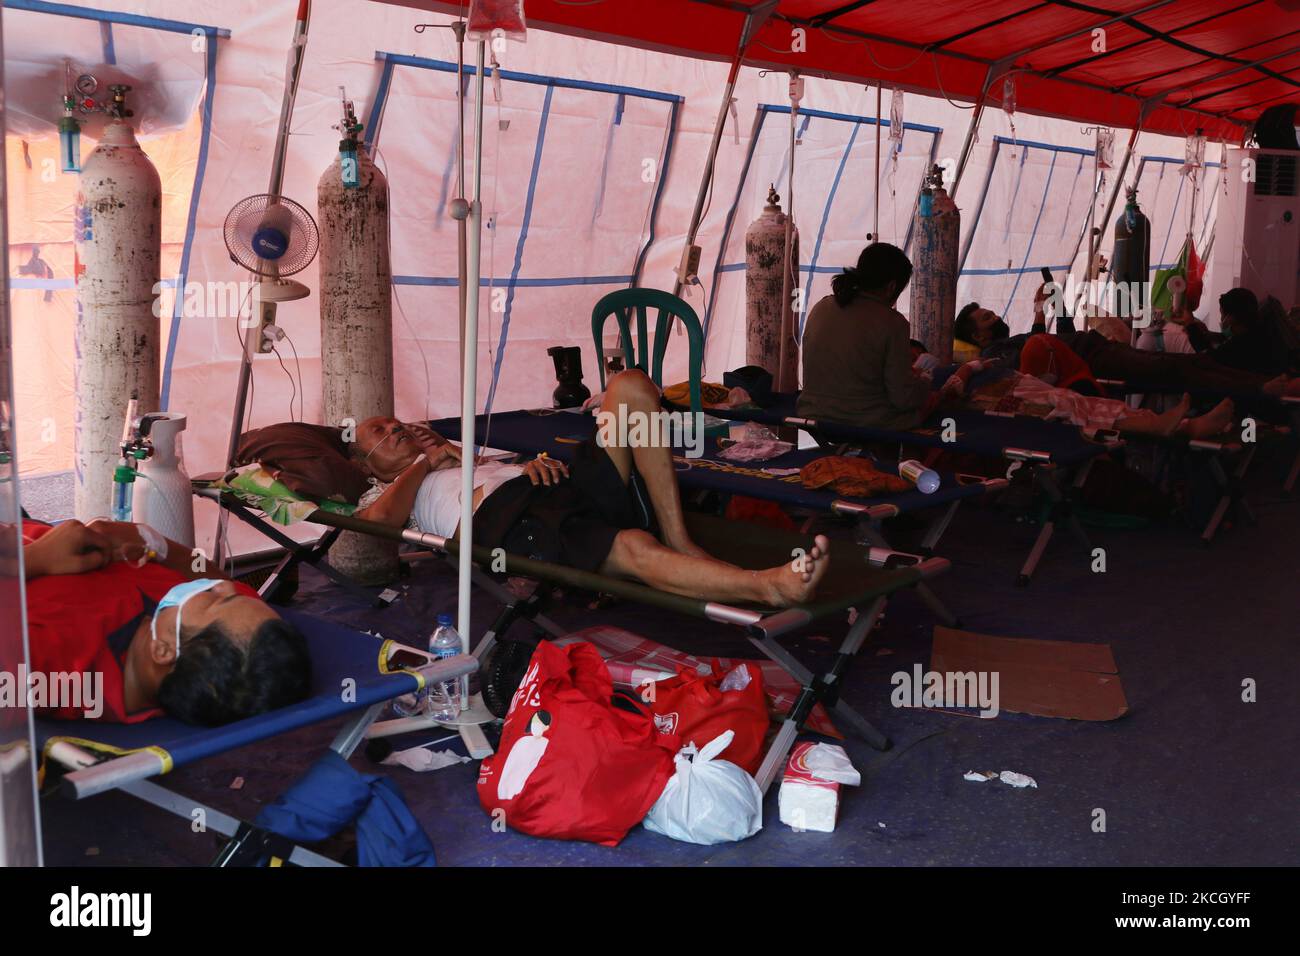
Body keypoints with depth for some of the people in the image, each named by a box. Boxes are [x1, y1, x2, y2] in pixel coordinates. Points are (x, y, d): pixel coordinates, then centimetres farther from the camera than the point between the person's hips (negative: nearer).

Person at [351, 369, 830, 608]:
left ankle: (679, 541, -21)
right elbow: (381, 519, -2)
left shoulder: (464, 456, 44)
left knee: (630, 386, -12)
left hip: (563, 487, 7)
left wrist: (533, 462, 5)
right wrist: (426, 463, 11)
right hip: (508, 520, -7)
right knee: (633, 547, -36)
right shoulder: (385, 495, 24)